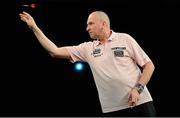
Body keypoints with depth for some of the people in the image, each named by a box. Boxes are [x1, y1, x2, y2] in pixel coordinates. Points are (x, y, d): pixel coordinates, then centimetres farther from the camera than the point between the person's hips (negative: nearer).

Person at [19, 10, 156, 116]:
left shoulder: (125, 39, 2)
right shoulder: (87, 48, 10)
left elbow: (149, 65, 2)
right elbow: (55, 51, 7)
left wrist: (138, 89, -12)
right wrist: (34, 27, 6)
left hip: (140, 103, -3)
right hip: (111, 109, 3)